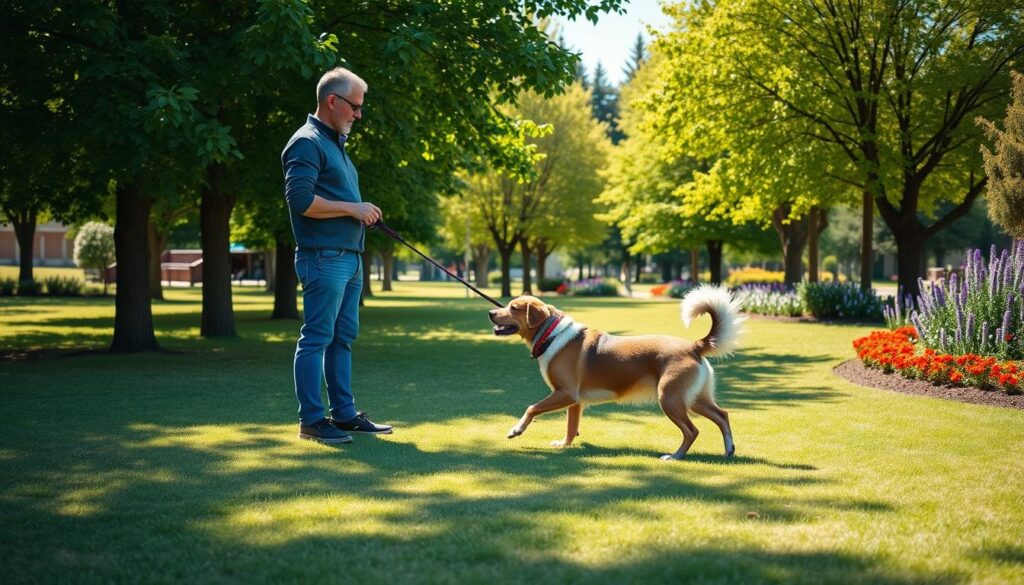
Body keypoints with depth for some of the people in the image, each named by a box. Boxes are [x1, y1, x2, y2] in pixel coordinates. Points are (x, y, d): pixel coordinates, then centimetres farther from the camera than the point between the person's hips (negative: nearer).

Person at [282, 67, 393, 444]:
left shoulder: (335, 143, 21)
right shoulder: (307, 142, -10)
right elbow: (300, 200, -21)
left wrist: (362, 212, 10)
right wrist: (352, 208, -15)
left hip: (349, 258, 10)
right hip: (324, 257, -10)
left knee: (342, 338, 12)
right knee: (317, 338, -6)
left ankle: (344, 413, 18)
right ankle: (311, 420, -2)